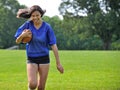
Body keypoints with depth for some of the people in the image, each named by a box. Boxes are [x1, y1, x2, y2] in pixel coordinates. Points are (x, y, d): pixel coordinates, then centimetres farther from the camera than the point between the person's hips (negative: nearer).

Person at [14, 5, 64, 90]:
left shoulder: (47, 27, -9)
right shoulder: (28, 24, -6)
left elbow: (53, 45, -8)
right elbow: (17, 41, -1)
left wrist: (58, 63, -9)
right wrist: (22, 36, -24)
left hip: (44, 58, 0)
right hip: (31, 59, 0)